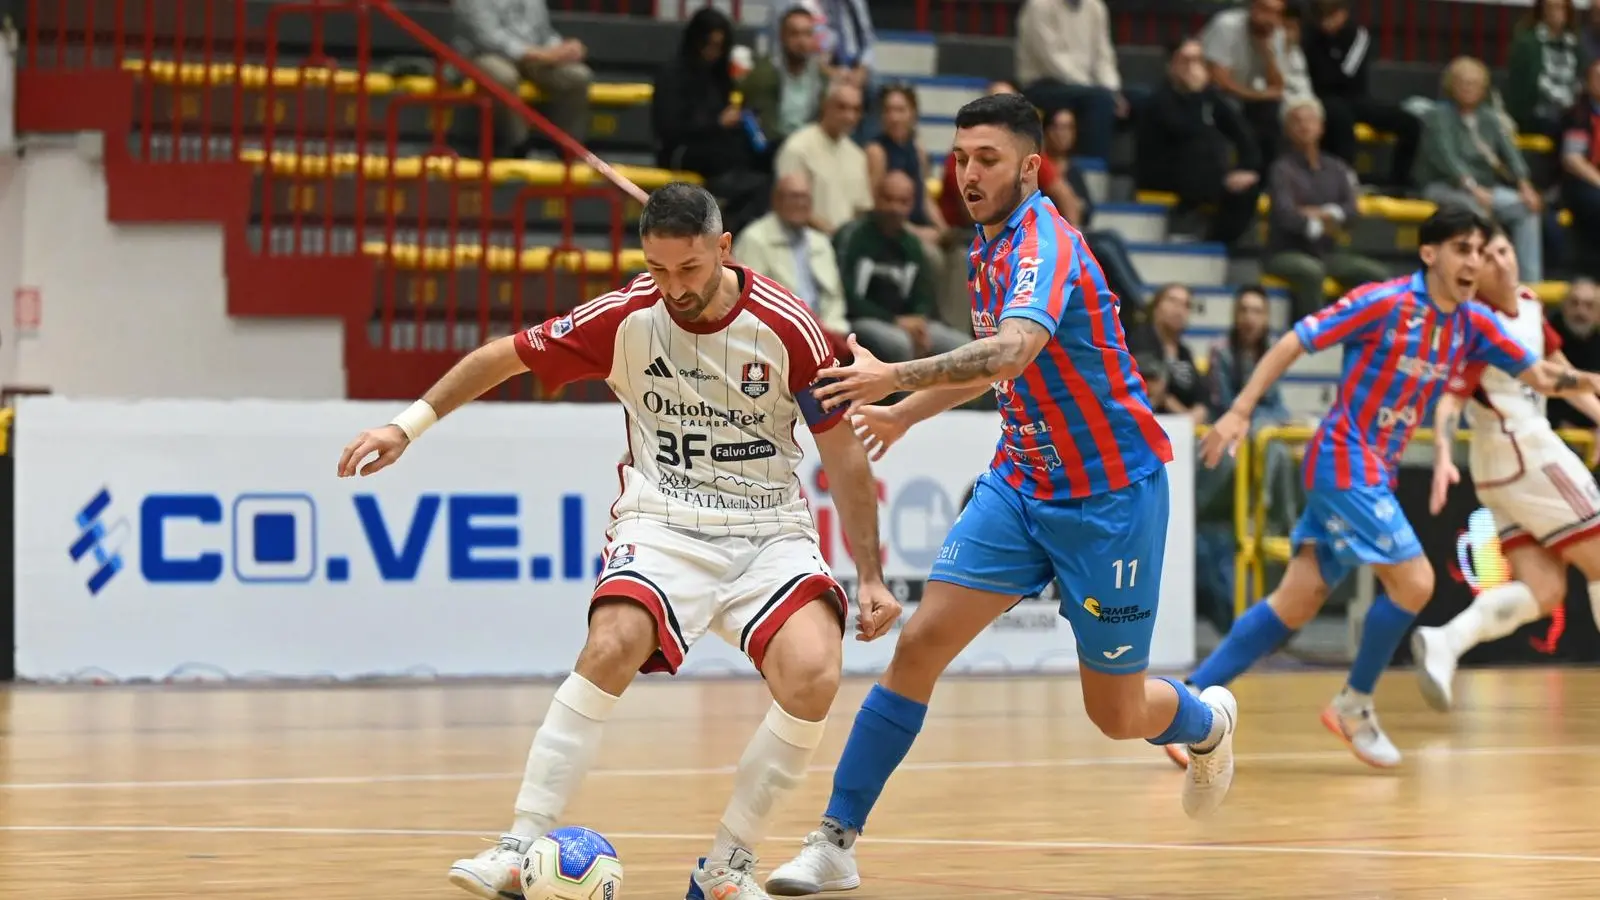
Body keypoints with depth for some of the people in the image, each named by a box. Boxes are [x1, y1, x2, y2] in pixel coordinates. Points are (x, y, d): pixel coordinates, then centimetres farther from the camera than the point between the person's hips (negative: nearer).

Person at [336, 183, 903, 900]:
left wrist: (871, 576, 0)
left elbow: (844, 454, 1)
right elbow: (505, 355, 7)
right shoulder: (624, 317, -6)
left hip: (769, 530, 1)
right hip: (662, 521, 0)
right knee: (614, 645, -31)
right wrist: (408, 425, 2)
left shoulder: (785, 327, -9)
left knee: (813, 676, -26)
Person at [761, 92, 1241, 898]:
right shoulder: (988, 249, 4)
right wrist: (905, 414, 22)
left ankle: (1206, 722, 40)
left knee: (1116, 713, 4)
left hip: (1110, 495, -7)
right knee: (920, 643, -11)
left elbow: (1014, 350, -42)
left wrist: (895, 377, -53)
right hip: (1021, 485, 7)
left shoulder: (1045, 245, -22)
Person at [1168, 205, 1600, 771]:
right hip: (1344, 461, -7)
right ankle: (1354, 705, 6)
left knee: (1298, 601, 4)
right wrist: (1240, 411, -19)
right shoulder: (1384, 302, -14)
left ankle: (1188, 701, 7)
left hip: (1376, 473, 7)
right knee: (1413, 581, -13)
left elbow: (1539, 376, 11)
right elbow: (1294, 343, -13)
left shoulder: (1472, 324, 5)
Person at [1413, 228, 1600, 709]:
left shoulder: (1529, 305, 9)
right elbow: (1450, 399, -25)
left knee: (1543, 590, 1)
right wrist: (1443, 456, -41)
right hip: (1524, 452, -9)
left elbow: (1556, 370, 21)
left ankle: (1445, 643, -14)